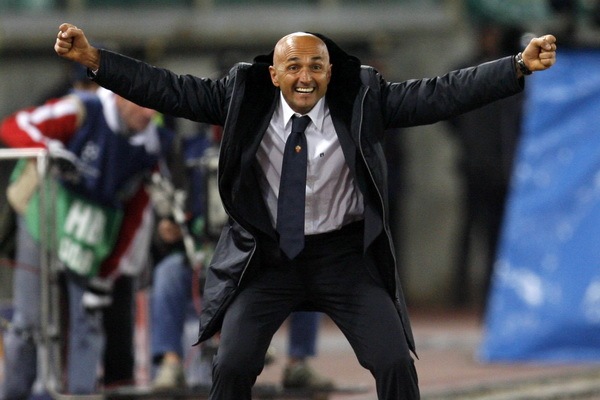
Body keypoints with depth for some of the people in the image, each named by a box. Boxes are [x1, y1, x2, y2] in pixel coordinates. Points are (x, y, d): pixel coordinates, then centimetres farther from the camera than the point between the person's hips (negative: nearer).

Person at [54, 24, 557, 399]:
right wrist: (92, 59, -18)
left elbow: (441, 95, -15)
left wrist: (520, 65, -26)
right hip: (267, 255, 0)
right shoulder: (244, 97, -7)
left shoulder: (362, 99, -9)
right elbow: (171, 90, -9)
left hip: (344, 256, 0)